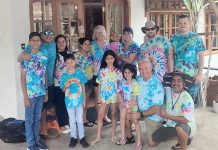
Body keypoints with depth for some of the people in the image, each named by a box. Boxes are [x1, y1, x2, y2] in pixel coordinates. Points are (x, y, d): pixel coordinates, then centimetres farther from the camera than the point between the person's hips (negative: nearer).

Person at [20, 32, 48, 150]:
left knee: (37, 118, 17)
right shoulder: (26, 57, -10)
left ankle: (37, 139, 31)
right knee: (29, 119, 8)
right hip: (30, 94, -4)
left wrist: (46, 92, 10)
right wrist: (25, 96, -13)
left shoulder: (44, 56, 3)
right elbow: (23, 78, -10)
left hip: (41, 93, 4)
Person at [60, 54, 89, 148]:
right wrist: (66, 86, -20)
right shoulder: (64, 75, -3)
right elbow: (63, 90, 4)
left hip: (79, 100, -1)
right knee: (72, 121, 12)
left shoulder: (79, 73, -5)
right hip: (69, 101, 1)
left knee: (80, 120, 7)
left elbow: (83, 87, 1)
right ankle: (73, 137, 24)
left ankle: (82, 137, 19)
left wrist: (84, 100, 2)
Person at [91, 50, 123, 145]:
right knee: (100, 116, 2)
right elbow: (99, 85, 3)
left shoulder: (117, 71, -3)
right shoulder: (101, 71, 0)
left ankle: (113, 134, 24)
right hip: (104, 96, 1)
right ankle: (98, 136, 11)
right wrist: (99, 98, 1)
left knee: (114, 115, 10)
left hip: (114, 95, -1)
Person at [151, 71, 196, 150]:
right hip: (170, 125, 7)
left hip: (186, 126, -7)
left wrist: (166, 115, -20)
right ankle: (182, 138, 13)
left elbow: (185, 120, -26)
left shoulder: (186, 98, -21)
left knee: (179, 127, -41)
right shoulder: (168, 91, -2)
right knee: (152, 141, 1)